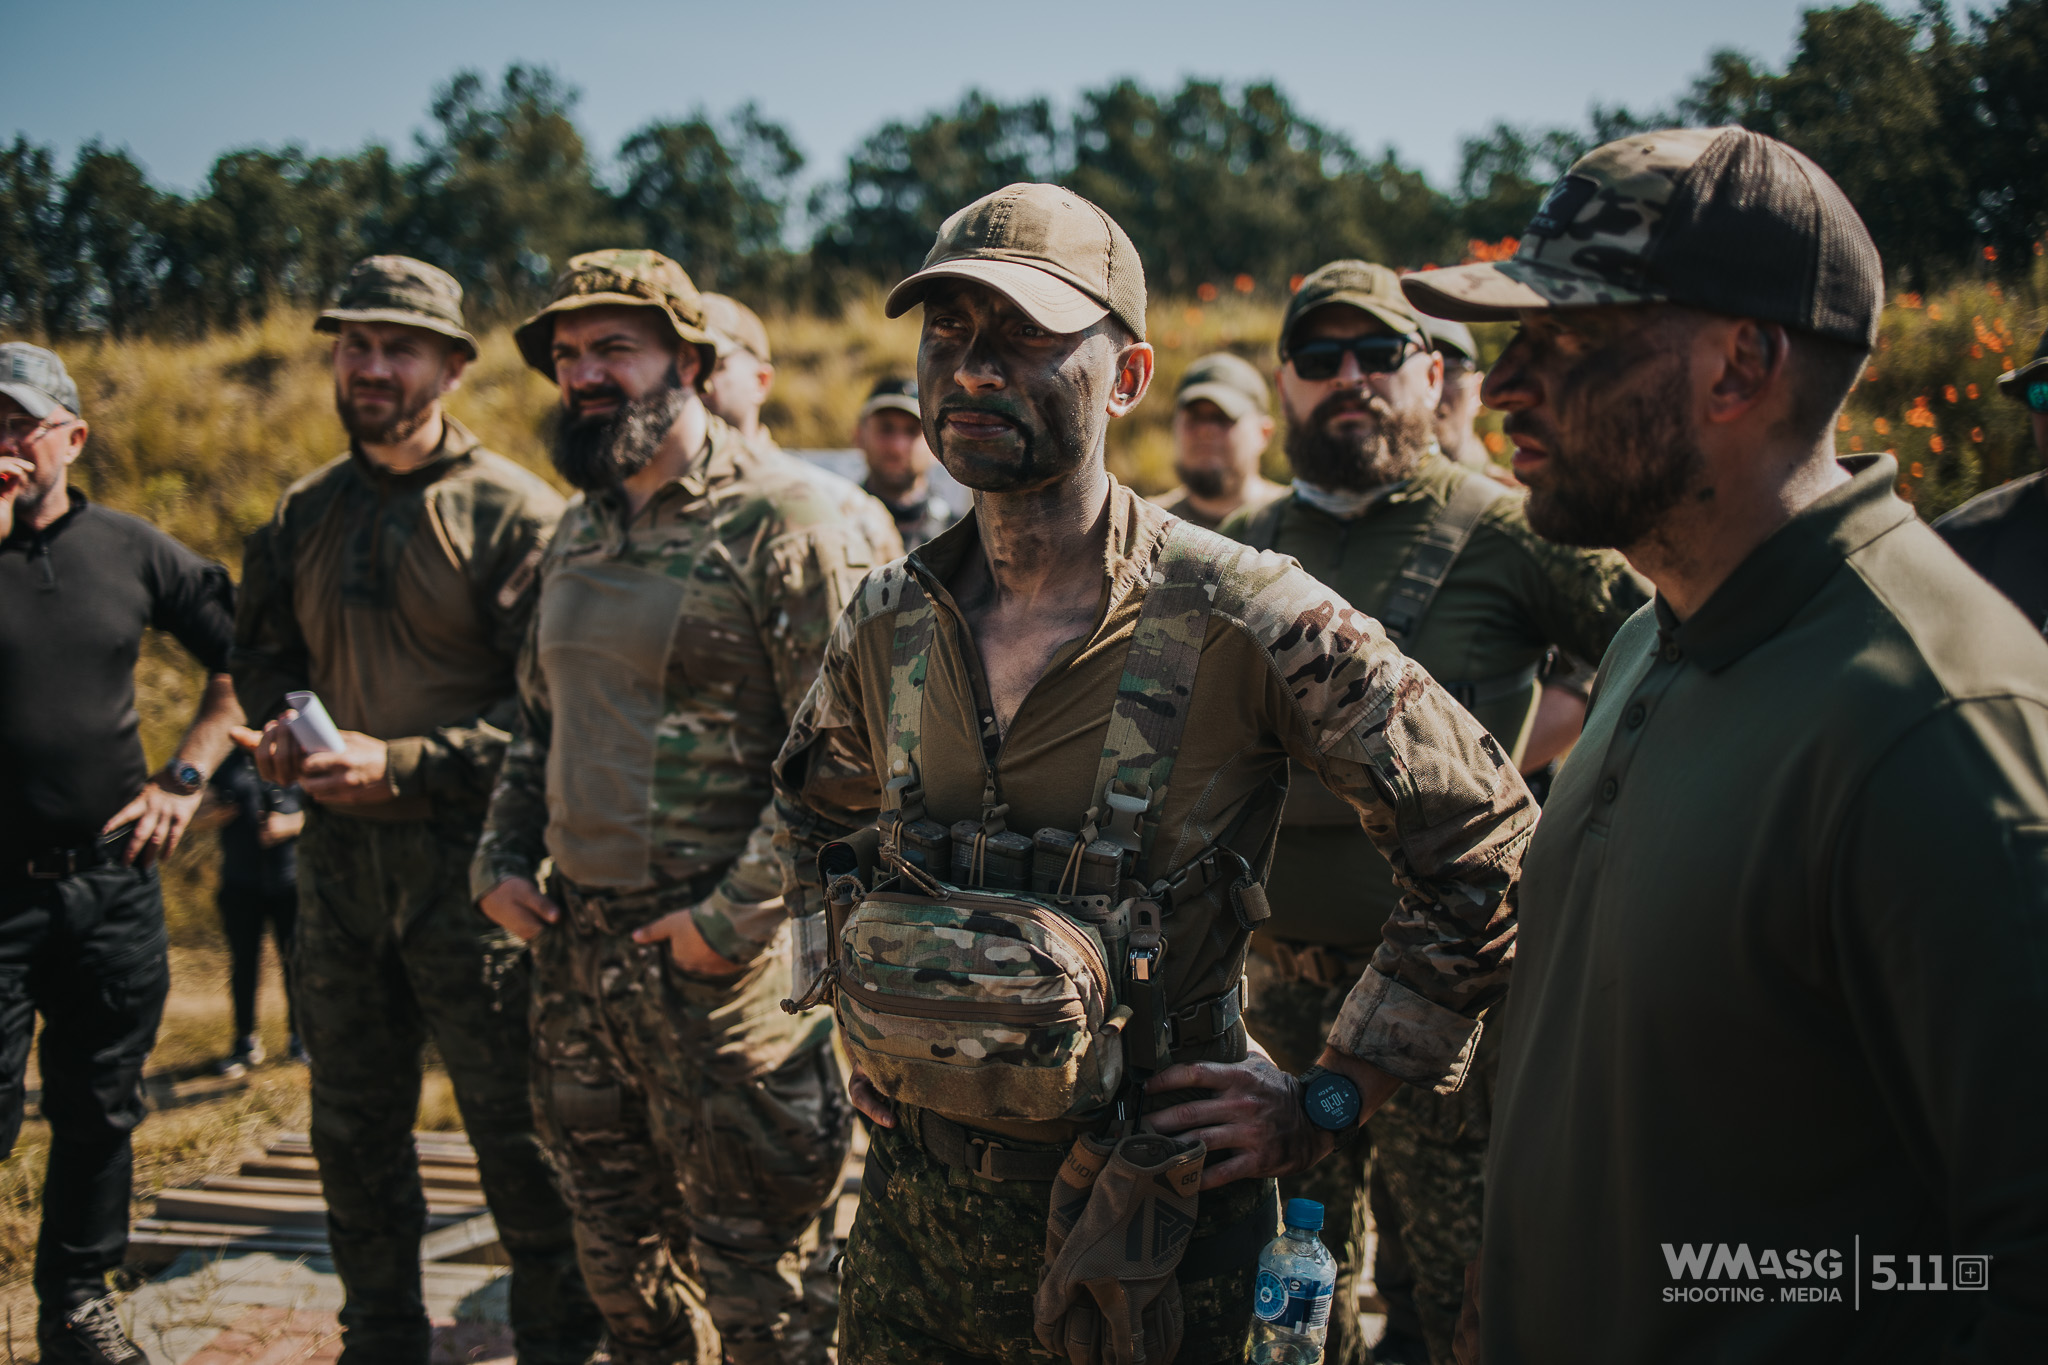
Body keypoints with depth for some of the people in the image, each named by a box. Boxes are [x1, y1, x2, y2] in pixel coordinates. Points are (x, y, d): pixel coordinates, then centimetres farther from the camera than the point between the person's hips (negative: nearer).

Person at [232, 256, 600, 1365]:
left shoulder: (513, 512, -9)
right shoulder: (304, 513, 10)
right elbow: (261, 650, 23)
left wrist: (400, 764, -20)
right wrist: (277, 729, 1)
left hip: (469, 862, -6)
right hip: (338, 851, 6)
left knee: (515, 1129, 2)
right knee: (353, 1129, 16)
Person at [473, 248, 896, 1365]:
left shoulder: (788, 520, -13)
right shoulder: (579, 530, 14)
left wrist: (737, 915, -20)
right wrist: (502, 856, 11)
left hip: (720, 956, -8)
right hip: (574, 942, 8)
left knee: (753, 1271, 4)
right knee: (617, 1252, 20)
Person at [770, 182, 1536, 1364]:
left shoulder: (1247, 621, -17)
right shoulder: (885, 624, 0)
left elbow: (1491, 838, -11)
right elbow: (816, 812, 22)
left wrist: (1328, 1102, -10)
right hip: (914, 1189, 5)